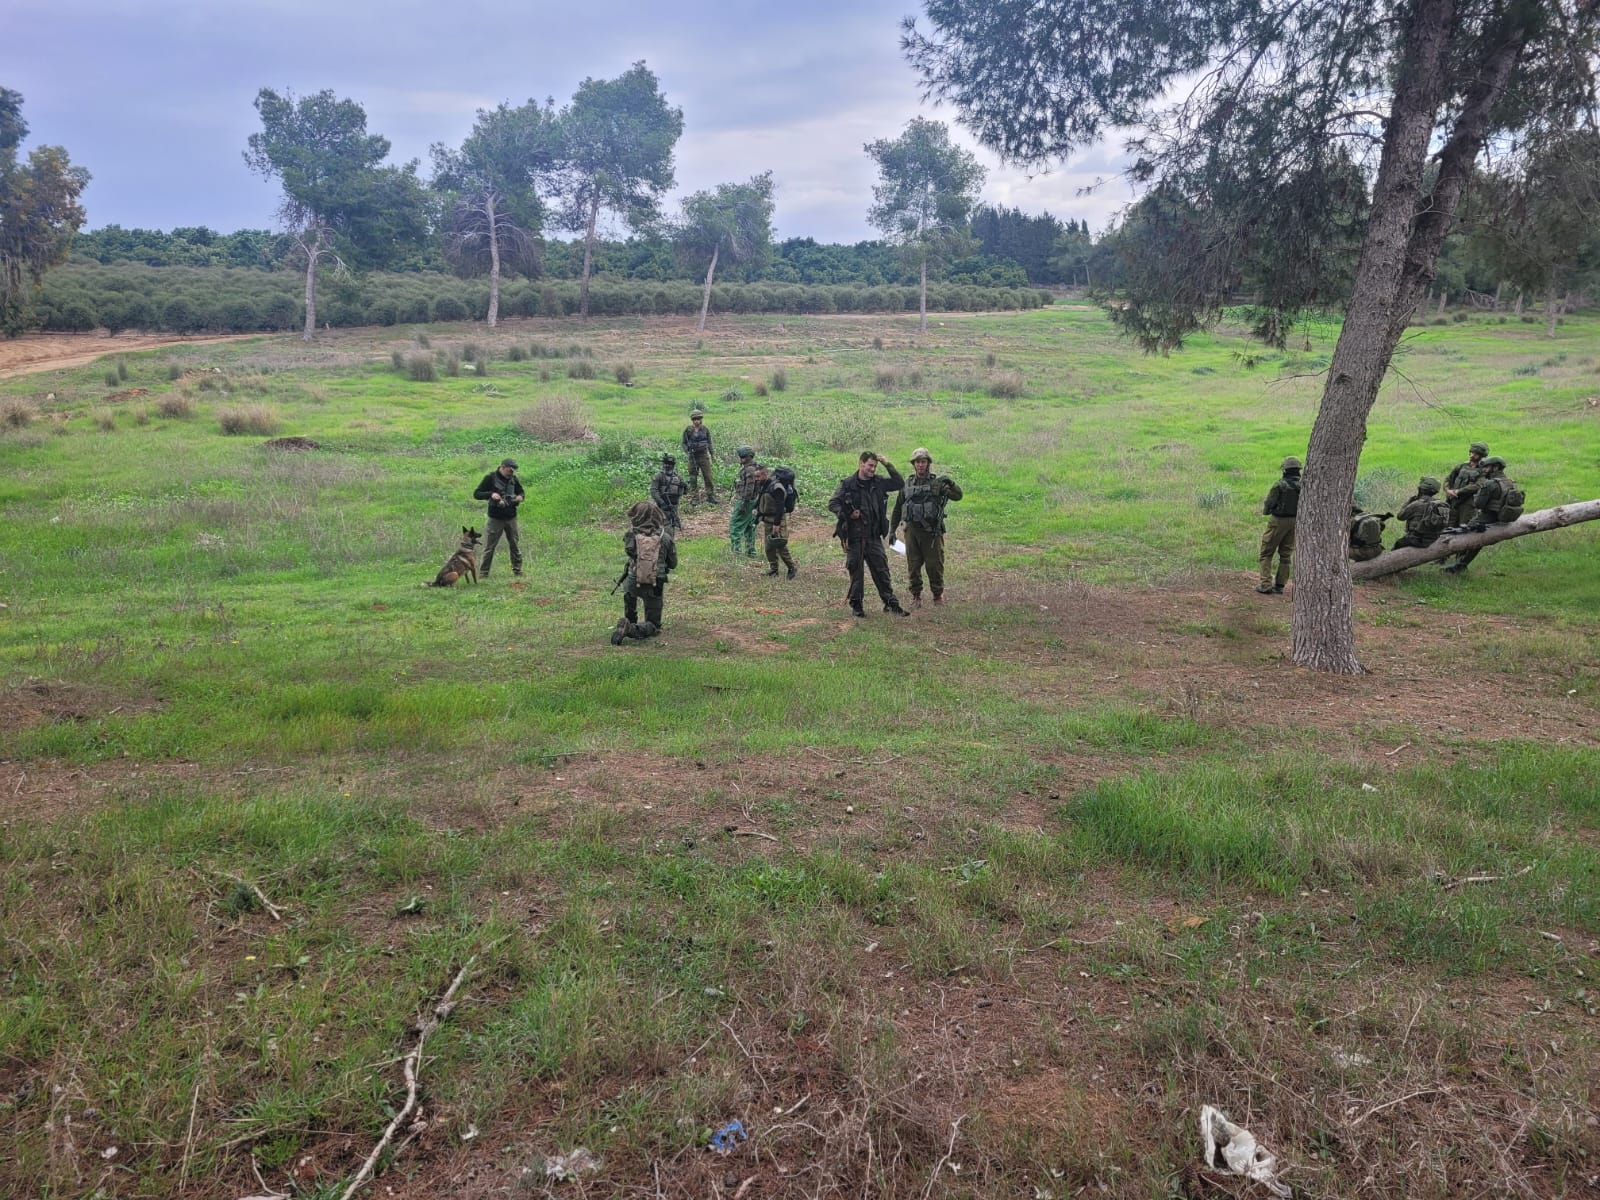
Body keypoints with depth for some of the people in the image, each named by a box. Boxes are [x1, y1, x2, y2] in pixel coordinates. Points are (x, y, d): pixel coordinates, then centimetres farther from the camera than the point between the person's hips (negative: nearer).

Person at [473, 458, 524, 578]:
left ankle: (517, 570, 21)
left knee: (516, 546, 9)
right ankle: (483, 573, 4)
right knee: (489, 547, -1)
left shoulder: (514, 479, 5)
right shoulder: (490, 478, -7)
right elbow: (476, 494, -6)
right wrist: (491, 494, -23)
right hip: (495, 518, -4)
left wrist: (520, 497, -5)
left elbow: (521, 492, 20)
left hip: (511, 518, 4)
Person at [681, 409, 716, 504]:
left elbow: (709, 443, 10)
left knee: (708, 477, -1)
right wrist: (686, 452, -13)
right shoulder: (688, 431, -1)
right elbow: (684, 443, 3)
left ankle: (711, 496, 9)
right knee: (693, 479, 3)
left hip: (704, 456, 1)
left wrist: (712, 455, 8)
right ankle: (695, 498, 10)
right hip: (693, 457, -1)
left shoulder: (705, 430, 3)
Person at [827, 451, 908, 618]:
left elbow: (900, 483, 11)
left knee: (882, 570, 4)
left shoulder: (878, 483, 8)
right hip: (854, 537, -3)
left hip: (874, 536, 3)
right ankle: (856, 605, 15)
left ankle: (891, 603, 9)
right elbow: (832, 504, -3)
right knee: (855, 571, 4)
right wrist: (847, 514, -18)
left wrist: (888, 465, 2)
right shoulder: (847, 484, -4)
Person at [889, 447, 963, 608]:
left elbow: (957, 496, -9)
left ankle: (938, 595, 17)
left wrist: (950, 483, -27)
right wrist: (892, 530, 12)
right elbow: (897, 509, 15)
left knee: (935, 565, 2)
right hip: (912, 531, 2)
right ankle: (916, 596, 17)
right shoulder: (907, 485, 9)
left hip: (932, 531, -2)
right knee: (913, 566, 5)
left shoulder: (937, 483, 2)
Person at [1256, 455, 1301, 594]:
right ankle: (1279, 586, 14)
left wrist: (1266, 510, 8)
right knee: (1286, 554, 14)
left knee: (1266, 553, 5)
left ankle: (1266, 584, -3)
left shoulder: (1280, 485, -17)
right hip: (1295, 522, 5)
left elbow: (1268, 504, -13)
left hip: (1278, 521, -5)